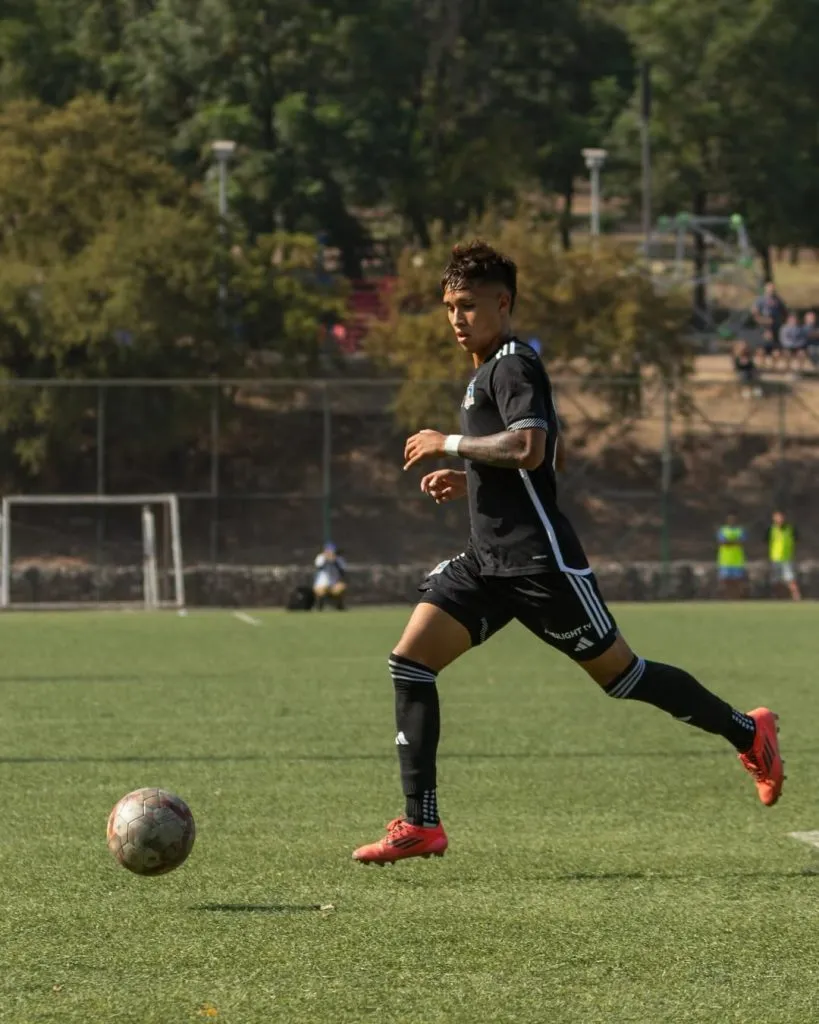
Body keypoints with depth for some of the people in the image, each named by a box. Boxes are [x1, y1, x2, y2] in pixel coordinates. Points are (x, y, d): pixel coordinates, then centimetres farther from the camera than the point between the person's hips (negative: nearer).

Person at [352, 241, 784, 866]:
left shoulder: (513, 367, -11)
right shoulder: (489, 372, 19)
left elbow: (529, 448, -29)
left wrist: (449, 445, -18)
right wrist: (468, 483, 19)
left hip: (538, 560, -9)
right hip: (488, 561, 9)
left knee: (619, 674, 1)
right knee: (410, 661, -5)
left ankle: (747, 732, 21)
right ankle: (420, 825, -7)